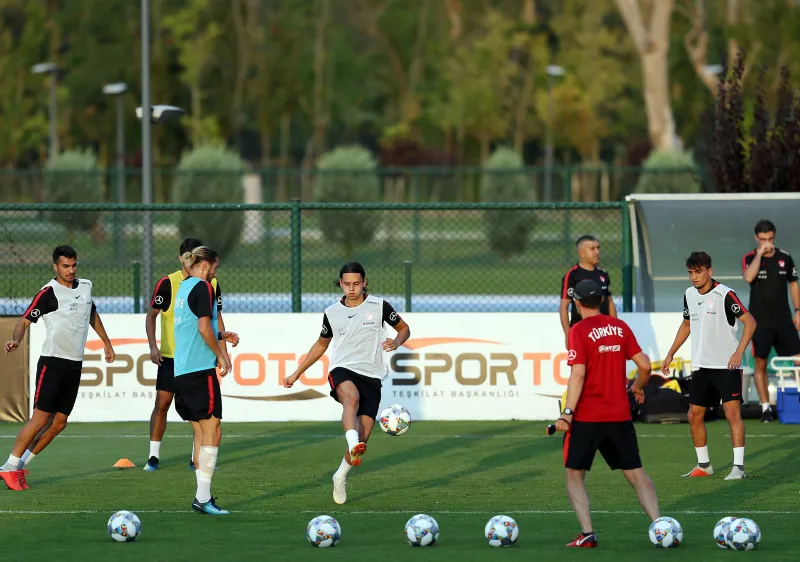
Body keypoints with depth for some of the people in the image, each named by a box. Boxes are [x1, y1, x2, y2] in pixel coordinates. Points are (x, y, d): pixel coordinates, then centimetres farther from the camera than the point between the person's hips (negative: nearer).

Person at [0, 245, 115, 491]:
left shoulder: (85, 287, 10)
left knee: (59, 422, 4)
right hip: (52, 362, -7)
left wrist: (106, 342, 35)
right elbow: (25, 320, -13)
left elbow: (93, 314, 29)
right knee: (40, 418, -12)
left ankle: (20, 465, 12)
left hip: (75, 365, 7)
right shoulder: (48, 293, -10)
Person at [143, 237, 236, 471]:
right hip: (170, 356, -2)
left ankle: (197, 457, 11)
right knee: (162, 403, -3)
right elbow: (151, 315, -2)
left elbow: (217, 317, 12)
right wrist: (153, 346, -14)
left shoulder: (211, 284, 2)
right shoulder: (167, 283, -8)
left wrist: (223, 349, 7)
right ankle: (153, 456, 5)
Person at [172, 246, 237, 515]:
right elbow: (204, 327, -17)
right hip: (200, 369, -9)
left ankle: (202, 495, 9)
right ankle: (203, 497, -11)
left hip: (181, 370, 9)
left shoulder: (184, 287, 18)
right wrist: (221, 354, -6)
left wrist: (221, 335, 21)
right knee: (212, 432, -8)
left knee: (202, 432, 11)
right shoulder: (203, 288, -9)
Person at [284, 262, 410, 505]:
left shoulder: (379, 306, 3)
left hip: (371, 376, 1)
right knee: (351, 397, -38)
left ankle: (340, 477, 19)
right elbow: (321, 344, 24)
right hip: (342, 370, 0)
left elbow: (404, 328, 15)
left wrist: (396, 342, -9)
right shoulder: (332, 313, 8)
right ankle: (353, 445, -62)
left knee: (363, 438, -5)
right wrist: (296, 374, 24)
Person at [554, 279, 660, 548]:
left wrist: (567, 413, -18)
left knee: (575, 475, 8)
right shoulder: (620, 327, 5)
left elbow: (578, 375, -17)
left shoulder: (579, 331, -9)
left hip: (586, 417, -4)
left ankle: (588, 533, -6)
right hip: (620, 415, 4)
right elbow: (644, 364, 5)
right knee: (636, 473, 10)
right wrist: (638, 387, 25)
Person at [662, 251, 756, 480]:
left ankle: (738, 467, -11)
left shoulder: (724, 294, -13)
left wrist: (739, 352, -24)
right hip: (701, 366, 7)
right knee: (694, 415, 8)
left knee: (732, 413, -12)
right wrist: (670, 354, 21)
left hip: (727, 366, -7)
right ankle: (703, 465, 20)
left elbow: (750, 322, -15)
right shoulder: (689, 295, 8)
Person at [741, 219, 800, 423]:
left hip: (784, 320, 2)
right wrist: (760, 253, -22)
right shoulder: (750, 258, -3)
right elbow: (748, 277, -24)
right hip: (760, 322, -2)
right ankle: (765, 408, 5)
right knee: (760, 364, -1)